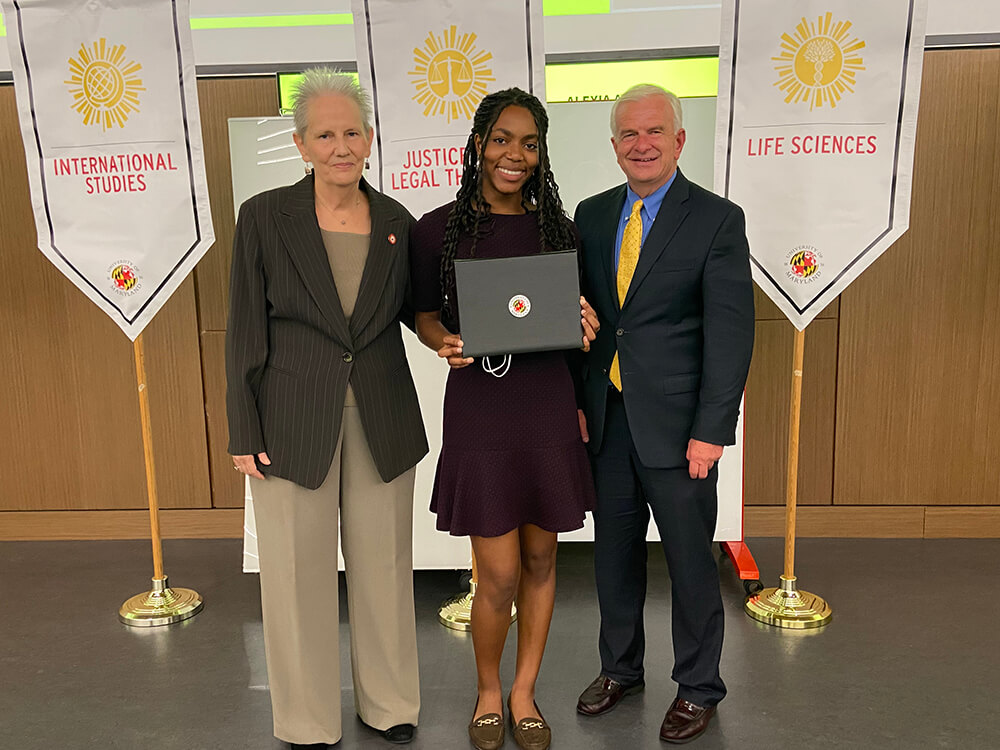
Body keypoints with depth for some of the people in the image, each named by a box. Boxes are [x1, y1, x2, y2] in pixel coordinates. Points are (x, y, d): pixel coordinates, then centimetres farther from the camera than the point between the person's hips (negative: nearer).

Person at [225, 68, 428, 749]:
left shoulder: (398, 223, 3)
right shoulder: (265, 216, -5)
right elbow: (245, 332, -4)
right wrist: (245, 433, -6)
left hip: (381, 422, 3)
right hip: (292, 422, -2)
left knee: (384, 563, 13)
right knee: (299, 571, 8)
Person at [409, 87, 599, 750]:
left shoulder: (558, 228, 5)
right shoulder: (439, 228, -2)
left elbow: (574, 316, 13)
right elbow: (426, 315, 6)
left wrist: (585, 324, -9)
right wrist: (446, 342, -15)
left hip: (549, 405, 3)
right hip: (480, 408, -3)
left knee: (540, 560, 13)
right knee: (500, 576, 0)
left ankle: (524, 691, 34)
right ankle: (489, 690, 29)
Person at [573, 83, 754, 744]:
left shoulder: (718, 220, -6)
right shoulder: (592, 215, 8)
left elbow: (731, 333, -10)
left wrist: (712, 431, -15)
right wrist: (576, 400, 6)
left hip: (676, 424, -4)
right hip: (606, 418, 5)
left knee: (691, 560, 8)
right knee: (614, 553, 17)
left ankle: (698, 688, 30)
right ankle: (620, 669, 38)